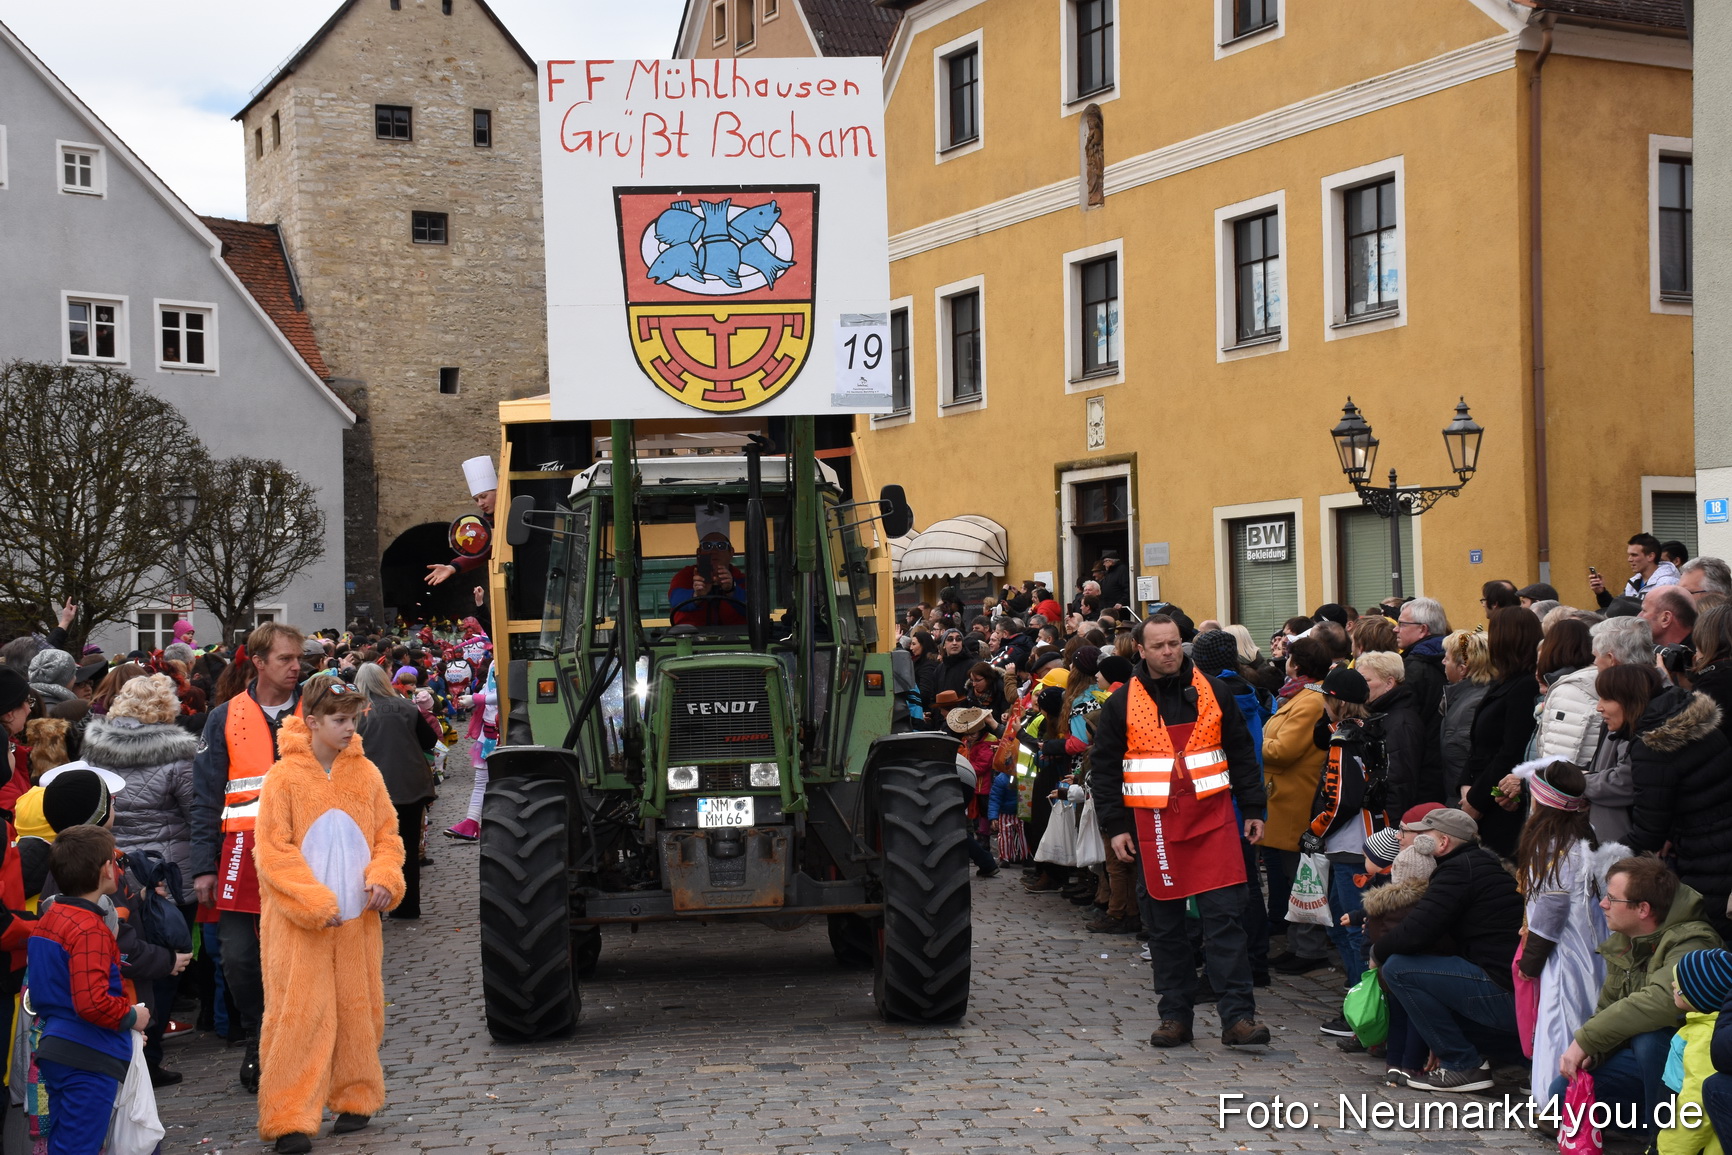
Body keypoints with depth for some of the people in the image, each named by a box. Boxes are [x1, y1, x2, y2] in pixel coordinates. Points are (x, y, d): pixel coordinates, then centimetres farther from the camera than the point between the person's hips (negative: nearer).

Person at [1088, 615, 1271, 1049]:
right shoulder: (1122, 703, 5)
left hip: (1212, 818, 0)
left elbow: (1241, 752, 13)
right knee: (1164, 923, 6)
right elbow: (1103, 768, 7)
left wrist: (1253, 810, 8)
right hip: (1153, 824, 0)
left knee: (1224, 916, -5)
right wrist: (1114, 827, 0)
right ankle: (1174, 1016, 15)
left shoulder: (1211, 692, 8)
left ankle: (1238, 1016, -4)